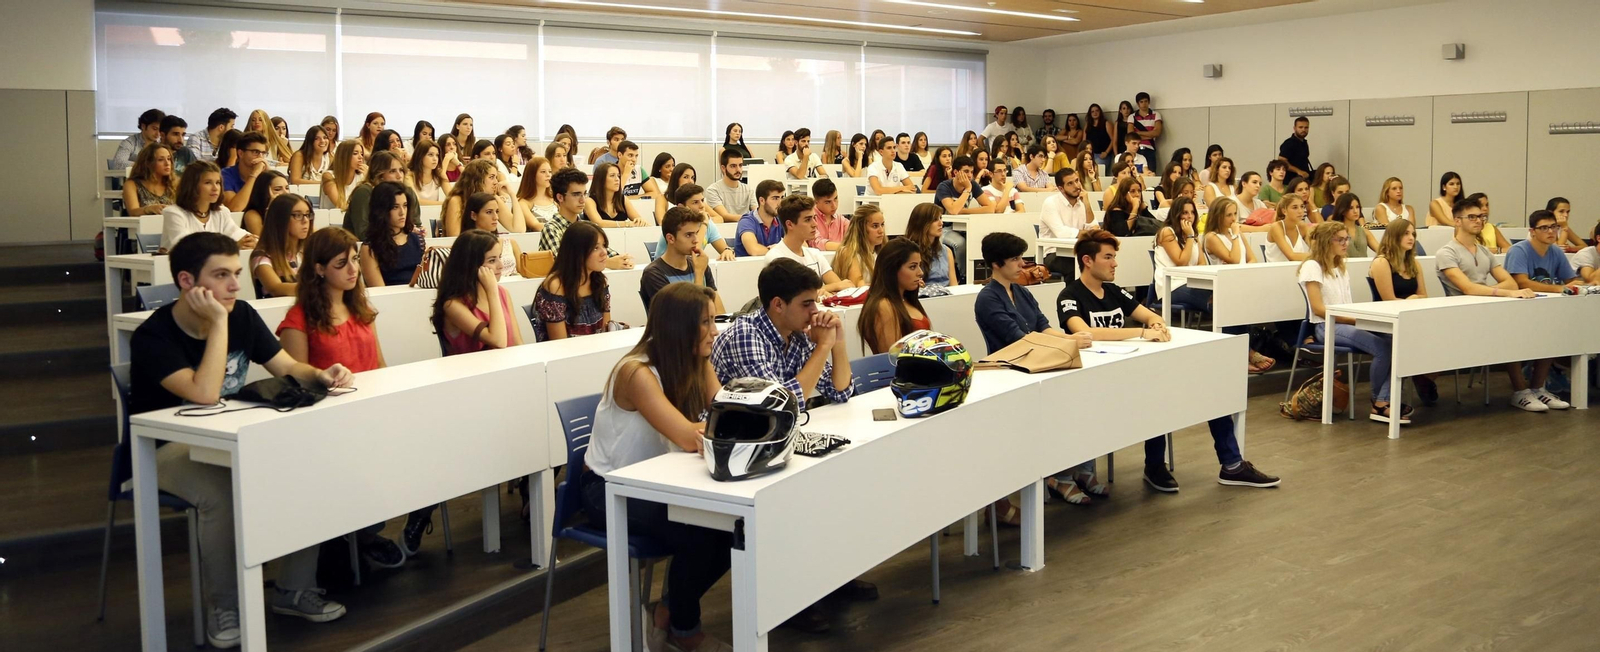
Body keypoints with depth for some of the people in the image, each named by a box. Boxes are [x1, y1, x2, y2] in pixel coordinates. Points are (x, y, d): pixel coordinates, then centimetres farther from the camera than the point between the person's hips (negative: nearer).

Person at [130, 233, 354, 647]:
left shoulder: (242, 315, -3)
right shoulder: (154, 337, -21)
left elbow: (289, 369, 4)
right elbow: (204, 394, -34)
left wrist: (320, 376, -19)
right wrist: (218, 324, -31)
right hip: (168, 447, -6)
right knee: (222, 493, -36)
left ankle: (294, 589, 0)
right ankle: (224, 607, -13)